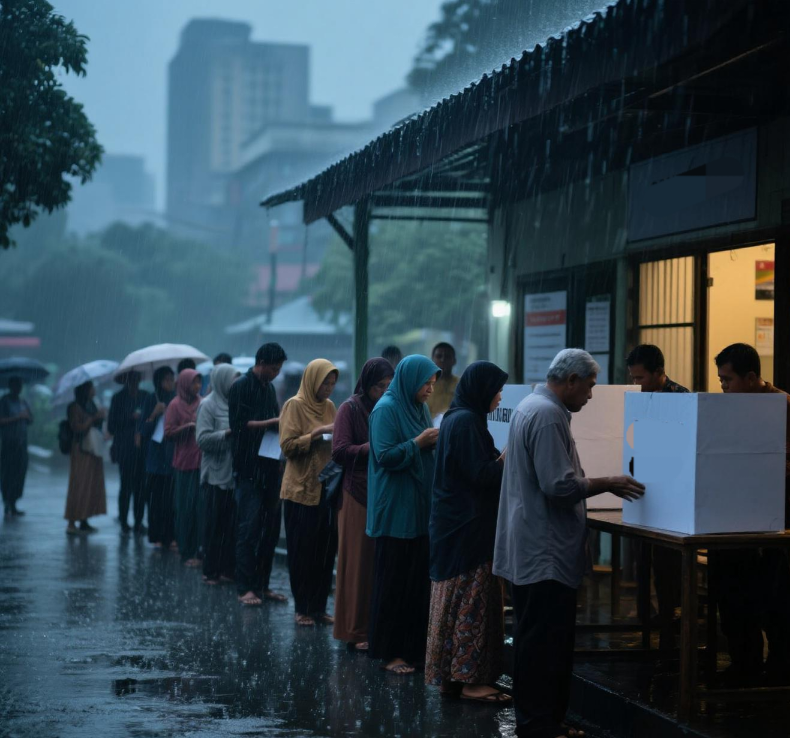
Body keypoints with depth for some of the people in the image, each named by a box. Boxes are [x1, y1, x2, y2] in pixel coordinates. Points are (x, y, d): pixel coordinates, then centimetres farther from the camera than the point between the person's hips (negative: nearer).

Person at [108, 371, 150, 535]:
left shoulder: (145, 396, 12)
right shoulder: (119, 398, 3)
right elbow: (112, 425, 0)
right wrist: (131, 418, -10)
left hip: (143, 447, 3)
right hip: (125, 450, -3)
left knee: (141, 486, 0)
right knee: (126, 485, -4)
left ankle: (138, 522, 6)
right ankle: (123, 523, 5)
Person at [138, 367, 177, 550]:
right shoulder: (151, 400, 5)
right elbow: (142, 429, 3)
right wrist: (154, 414, -10)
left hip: (173, 454, 1)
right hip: (156, 457, -1)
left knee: (172, 497, -4)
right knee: (156, 497, -4)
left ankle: (171, 536, 2)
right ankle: (157, 537, 1)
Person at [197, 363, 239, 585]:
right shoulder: (209, 405, -4)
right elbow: (203, 439, -12)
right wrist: (228, 433, -19)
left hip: (234, 473, 5)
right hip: (216, 474, -5)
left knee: (232, 524, 3)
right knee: (215, 525, -1)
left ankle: (227, 569, 10)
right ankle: (210, 571, 6)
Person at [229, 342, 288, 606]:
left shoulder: (269, 388, 18)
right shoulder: (241, 387, -6)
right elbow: (239, 424, -14)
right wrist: (272, 422, -17)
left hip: (270, 466, 8)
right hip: (249, 468, -8)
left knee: (271, 526, 8)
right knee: (249, 527, -8)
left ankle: (262, 584, 14)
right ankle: (245, 588, -4)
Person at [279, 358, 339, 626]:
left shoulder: (329, 406, 12)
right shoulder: (295, 406, -6)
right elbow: (288, 445, -12)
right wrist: (317, 433, -20)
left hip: (327, 488, 6)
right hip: (302, 489, -6)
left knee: (326, 550, 5)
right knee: (303, 551, 0)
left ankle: (319, 607, 13)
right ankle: (302, 609, 8)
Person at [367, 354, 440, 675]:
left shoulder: (420, 408, 13)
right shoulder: (386, 409, -10)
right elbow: (385, 457, -16)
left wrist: (435, 442, -1)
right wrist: (418, 443, -15)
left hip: (421, 509, 8)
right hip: (395, 512, -8)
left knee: (419, 579, 8)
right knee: (394, 582, -2)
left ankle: (414, 646, 15)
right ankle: (390, 652, 5)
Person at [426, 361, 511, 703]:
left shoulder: (458, 418, 14)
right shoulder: (466, 421, -16)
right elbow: (481, 475, -19)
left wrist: (501, 458, 8)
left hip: (455, 525, 10)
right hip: (469, 527, -10)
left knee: (457, 600, 12)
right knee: (473, 600, -6)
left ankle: (452, 675, 17)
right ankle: (470, 678, -2)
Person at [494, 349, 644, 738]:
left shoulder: (530, 406, 16)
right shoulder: (548, 415, -18)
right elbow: (560, 485, -23)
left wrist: (601, 484, 18)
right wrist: (606, 484, -12)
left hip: (529, 549, 11)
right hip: (547, 552, -11)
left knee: (536, 639, 15)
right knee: (546, 643, -6)